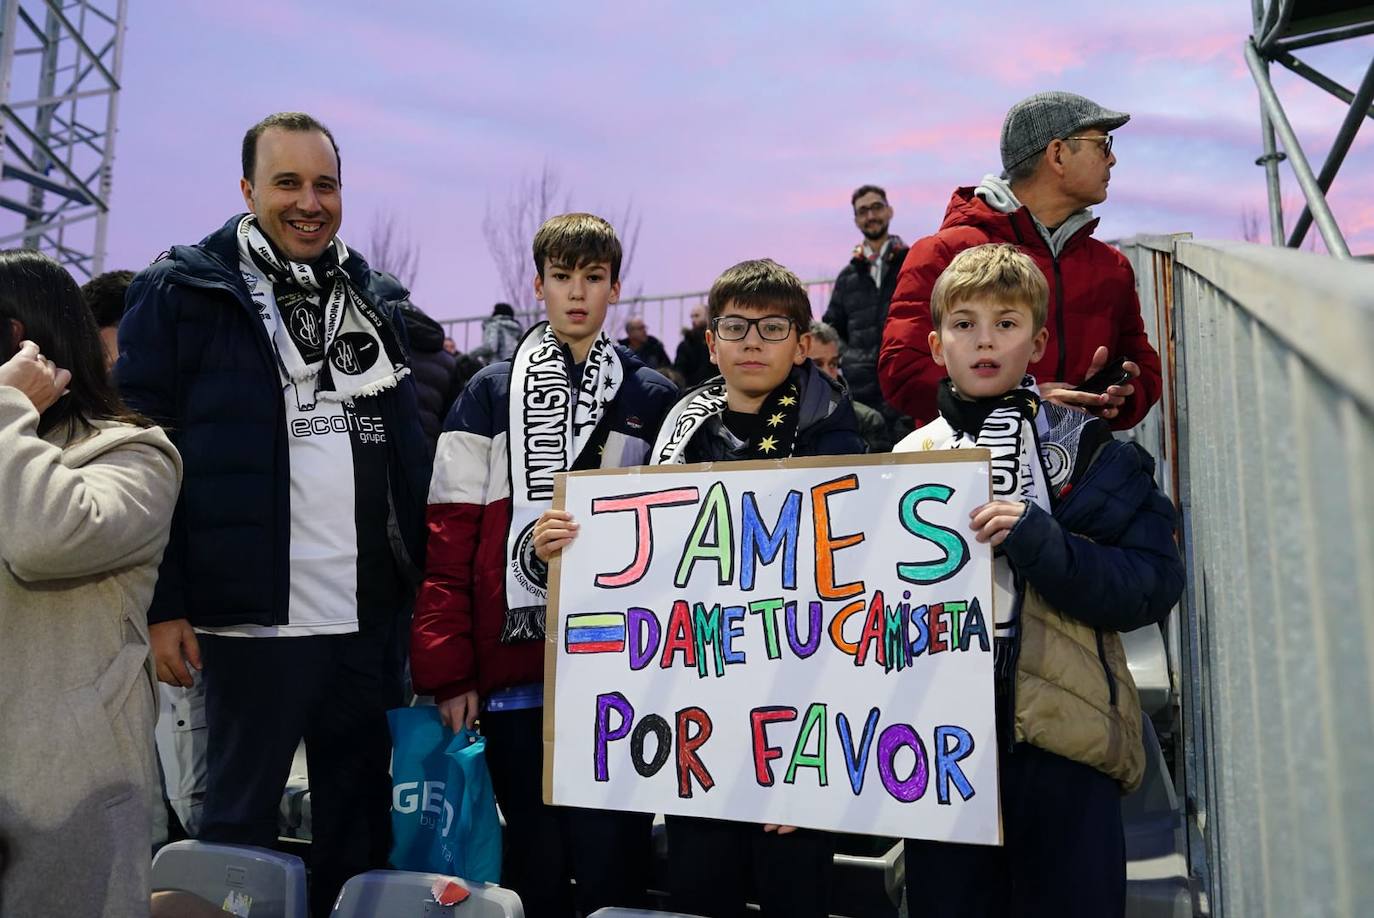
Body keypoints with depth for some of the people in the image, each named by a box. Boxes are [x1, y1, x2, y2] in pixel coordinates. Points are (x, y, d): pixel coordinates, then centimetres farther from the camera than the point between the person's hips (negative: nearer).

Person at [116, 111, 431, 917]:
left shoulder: (375, 301, 12)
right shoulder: (181, 294, -1)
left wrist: (424, 581, 10)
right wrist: (161, 605, -9)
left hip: (372, 619, 4)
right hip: (252, 616, -4)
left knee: (362, 820, 14)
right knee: (241, 819, 9)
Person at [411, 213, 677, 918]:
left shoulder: (653, 400, 8)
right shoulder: (490, 395, 7)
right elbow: (448, 542, 2)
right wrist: (446, 672, -4)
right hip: (514, 668, 0)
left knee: (612, 861, 5)